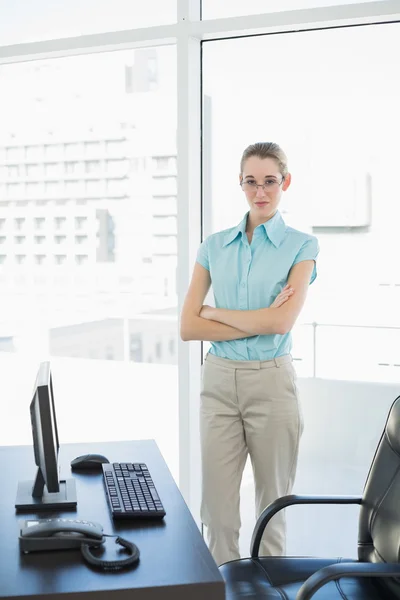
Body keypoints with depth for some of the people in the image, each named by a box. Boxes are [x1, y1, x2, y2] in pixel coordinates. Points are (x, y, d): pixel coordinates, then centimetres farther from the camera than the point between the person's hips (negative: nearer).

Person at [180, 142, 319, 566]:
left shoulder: (301, 246, -1)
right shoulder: (215, 245, 7)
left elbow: (281, 322, -16)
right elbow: (188, 327, -2)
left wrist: (215, 312, -5)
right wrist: (260, 322, -10)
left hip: (272, 383, -2)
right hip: (219, 382, 2)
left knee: (272, 506, 11)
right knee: (218, 512, 4)